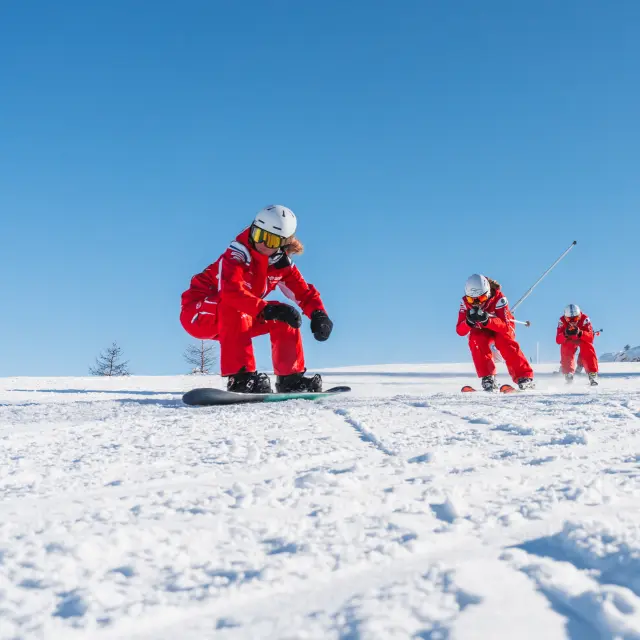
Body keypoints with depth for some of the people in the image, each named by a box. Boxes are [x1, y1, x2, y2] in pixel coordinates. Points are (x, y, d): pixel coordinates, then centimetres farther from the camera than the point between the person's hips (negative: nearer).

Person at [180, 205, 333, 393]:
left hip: (236, 318, 7)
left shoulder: (282, 264, -4)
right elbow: (231, 290, -42)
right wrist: (267, 309, -53)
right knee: (233, 305, -38)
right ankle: (240, 378, -42)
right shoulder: (237, 254, -25)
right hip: (197, 314, -7)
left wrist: (318, 315, -25)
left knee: (283, 316, -5)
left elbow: (304, 293, -4)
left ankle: (290, 378, 1)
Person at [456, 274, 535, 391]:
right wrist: (469, 321, -49)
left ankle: (524, 377, -30)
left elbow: (505, 326, -39)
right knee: (475, 340, -30)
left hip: (502, 327, -2)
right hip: (481, 330, 2)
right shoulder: (466, 302, -24)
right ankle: (488, 377, -27)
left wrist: (487, 319, -56)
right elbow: (460, 331, -27)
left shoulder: (498, 298, -31)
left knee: (504, 341, -33)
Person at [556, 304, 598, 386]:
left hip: (584, 339, -2)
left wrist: (580, 333, -55)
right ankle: (568, 373, -2)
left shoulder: (584, 319, -32)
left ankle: (593, 374, -21)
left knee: (588, 353, -27)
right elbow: (558, 340, -31)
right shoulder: (562, 321, -28)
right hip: (569, 340, 2)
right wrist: (565, 334, -52)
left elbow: (590, 337, -37)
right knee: (565, 352, -23)